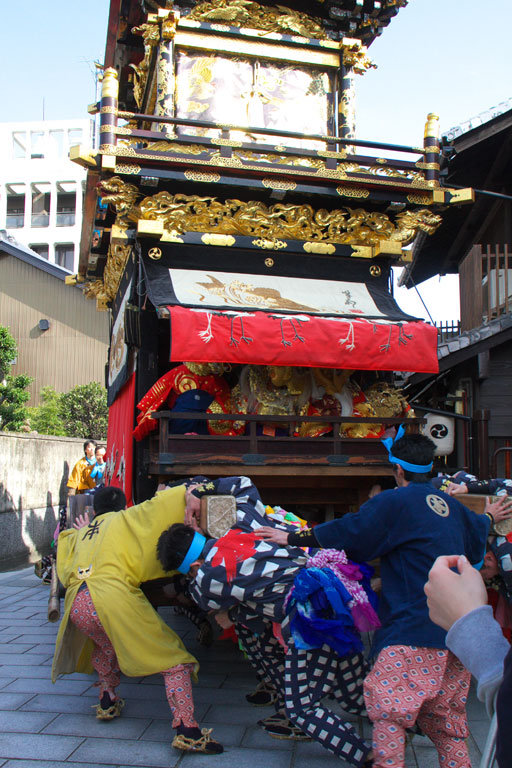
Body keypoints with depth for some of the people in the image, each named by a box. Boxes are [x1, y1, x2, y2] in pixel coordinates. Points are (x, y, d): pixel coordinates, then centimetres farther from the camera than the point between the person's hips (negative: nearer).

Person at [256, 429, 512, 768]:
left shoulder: (395, 501, -9)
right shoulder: (450, 505, 15)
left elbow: (346, 532, -8)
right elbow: (477, 531, 37)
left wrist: (291, 538, 2)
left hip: (415, 629, -9)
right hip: (455, 632, 9)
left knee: (387, 706, -5)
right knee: (444, 715, 18)